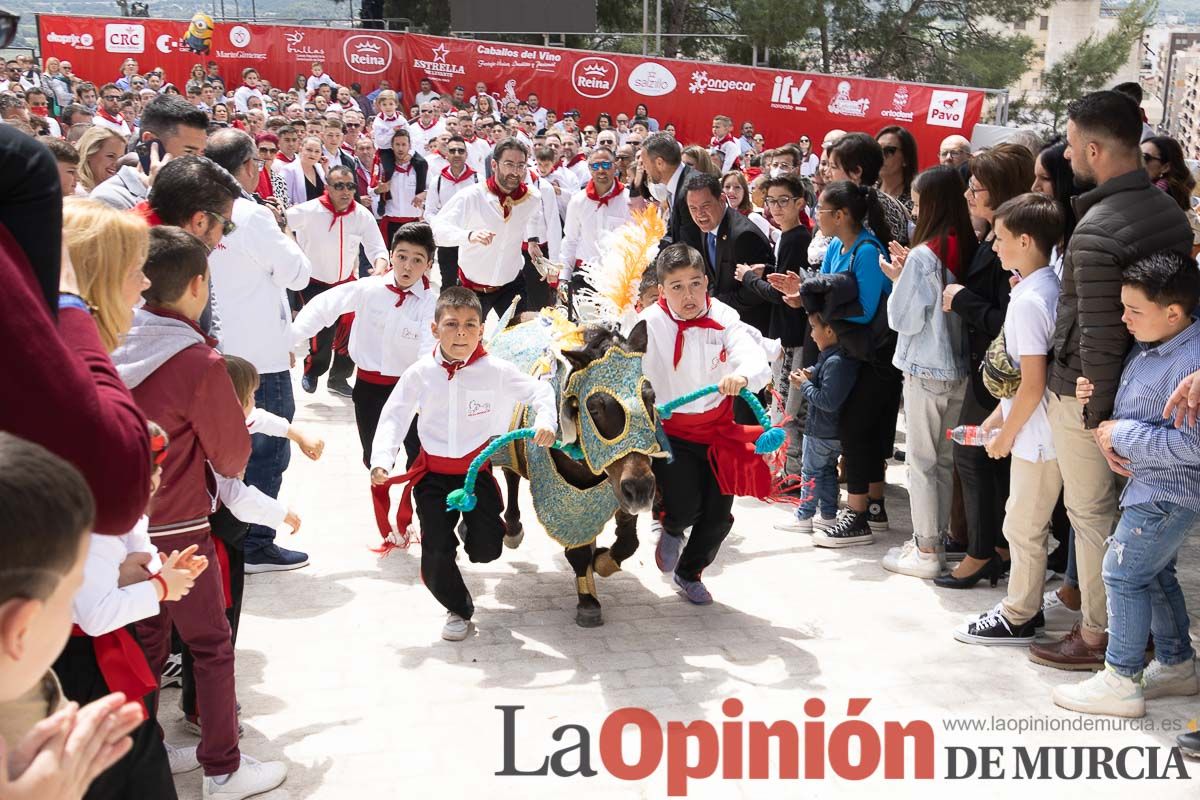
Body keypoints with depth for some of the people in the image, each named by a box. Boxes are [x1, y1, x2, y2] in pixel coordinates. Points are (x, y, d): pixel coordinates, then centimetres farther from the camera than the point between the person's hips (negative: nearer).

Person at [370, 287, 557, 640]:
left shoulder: (497, 371, -9)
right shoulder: (420, 373, -7)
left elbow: (540, 390, -2)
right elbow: (394, 418, -3)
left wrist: (545, 421, -22)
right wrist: (381, 461, -16)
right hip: (434, 475, 1)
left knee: (485, 550, -8)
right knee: (436, 556, -3)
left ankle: (472, 526, 31)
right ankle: (458, 609, 24)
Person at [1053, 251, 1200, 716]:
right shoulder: (1149, 350, 4)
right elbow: (1137, 408, 21)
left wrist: (1125, 434, -23)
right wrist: (1095, 398, 0)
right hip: (1152, 486, 10)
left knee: (1123, 574, -3)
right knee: (1155, 575, 20)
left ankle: (1120, 681, 8)